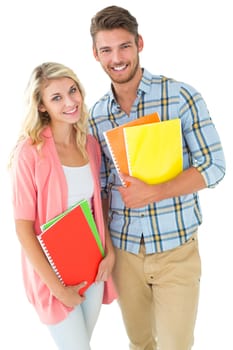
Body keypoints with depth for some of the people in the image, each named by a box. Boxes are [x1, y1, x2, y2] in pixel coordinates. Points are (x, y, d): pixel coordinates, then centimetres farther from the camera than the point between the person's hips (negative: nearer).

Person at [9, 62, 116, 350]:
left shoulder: (90, 144, -1)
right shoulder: (30, 151, -18)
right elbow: (23, 229, -16)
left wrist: (109, 252, -3)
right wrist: (57, 287, -14)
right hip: (53, 270, -5)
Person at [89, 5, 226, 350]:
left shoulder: (181, 96, -10)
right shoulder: (97, 115, 2)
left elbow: (213, 167, -11)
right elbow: (100, 184, 8)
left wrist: (153, 192, -23)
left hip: (175, 248, -3)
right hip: (123, 249, 4)